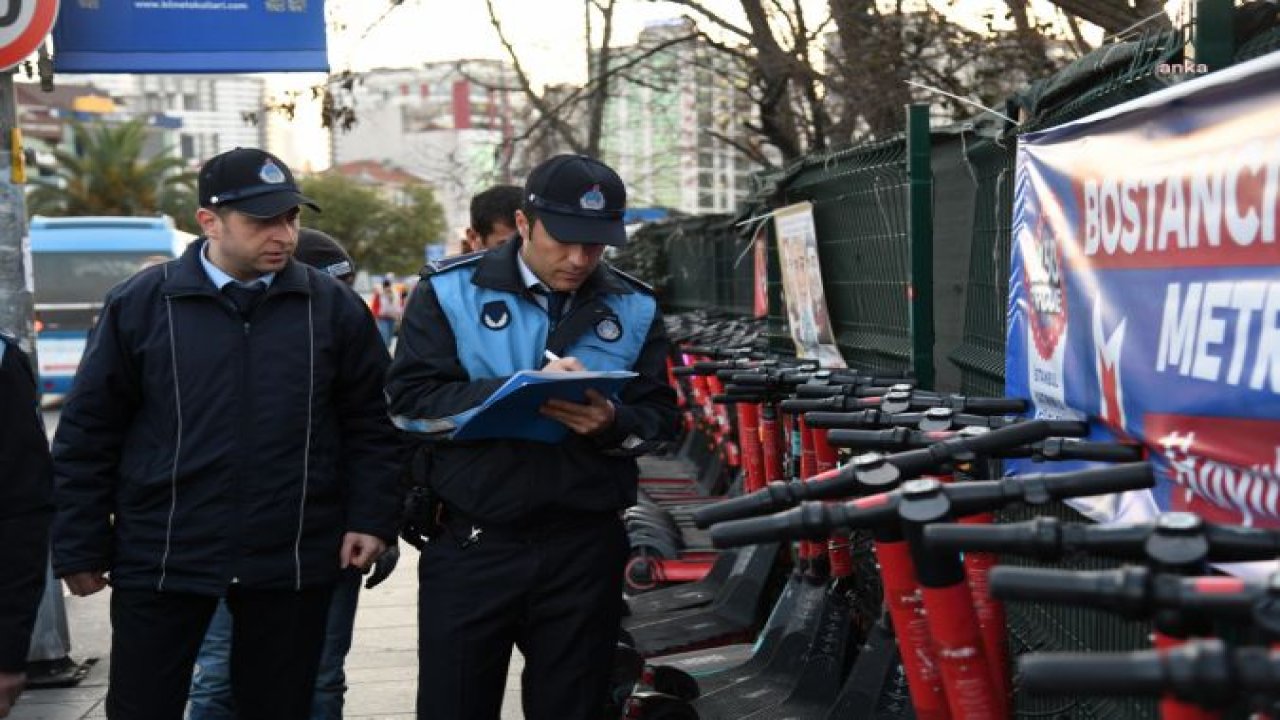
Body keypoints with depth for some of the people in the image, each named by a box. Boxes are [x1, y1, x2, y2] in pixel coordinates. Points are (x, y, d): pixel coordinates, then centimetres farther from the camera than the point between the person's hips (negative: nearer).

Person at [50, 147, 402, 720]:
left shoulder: (333, 307, 2)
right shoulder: (140, 304, -1)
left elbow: (370, 424, 8)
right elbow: (88, 435, 3)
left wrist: (371, 519, -1)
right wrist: (80, 550, 2)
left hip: (291, 565, 1)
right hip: (161, 559, -1)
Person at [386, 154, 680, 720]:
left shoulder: (634, 309, 6)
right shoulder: (450, 291, -1)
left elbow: (660, 418, 5)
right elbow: (409, 399, -10)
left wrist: (613, 424, -18)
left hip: (587, 550, 2)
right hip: (472, 543, -2)